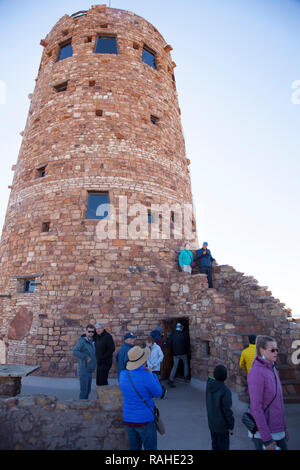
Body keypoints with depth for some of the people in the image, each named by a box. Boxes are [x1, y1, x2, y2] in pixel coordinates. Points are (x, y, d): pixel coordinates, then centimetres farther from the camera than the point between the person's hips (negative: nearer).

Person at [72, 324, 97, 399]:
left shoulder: (92, 342, 9)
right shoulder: (82, 341, -17)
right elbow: (75, 352, -31)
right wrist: (86, 357, -27)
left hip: (89, 371, 8)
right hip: (83, 370, -8)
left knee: (88, 390, 15)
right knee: (83, 391, 0)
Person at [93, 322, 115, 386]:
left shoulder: (107, 336, -15)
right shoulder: (97, 336, 7)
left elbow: (112, 349, -20)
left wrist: (102, 358, -20)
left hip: (105, 362, -8)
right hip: (99, 362, 8)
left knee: (102, 381, -6)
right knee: (98, 381, 14)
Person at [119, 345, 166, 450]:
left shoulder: (122, 374, -8)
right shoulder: (146, 376, -25)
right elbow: (158, 394, -10)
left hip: (128, 419, 6)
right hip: (144, 420, -5)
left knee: (134, 447, 21)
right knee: (150, 448, 12)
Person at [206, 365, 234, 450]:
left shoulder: (209, 384, -11)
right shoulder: (225, 391, -27)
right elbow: (227, 410, -20)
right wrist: (231, 426, -8)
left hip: (211, 422, 6)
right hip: (222, 424, -6)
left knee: (215, 444, 23)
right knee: (223, 446, 13)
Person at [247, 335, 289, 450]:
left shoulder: (272, 370, 7)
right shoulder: (256, 373, -23)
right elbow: (256, 408, -23)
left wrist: (283, 426, 20)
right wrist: (267, 440, -21)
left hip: (276, 429, 9)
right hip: (263, 431, -9)